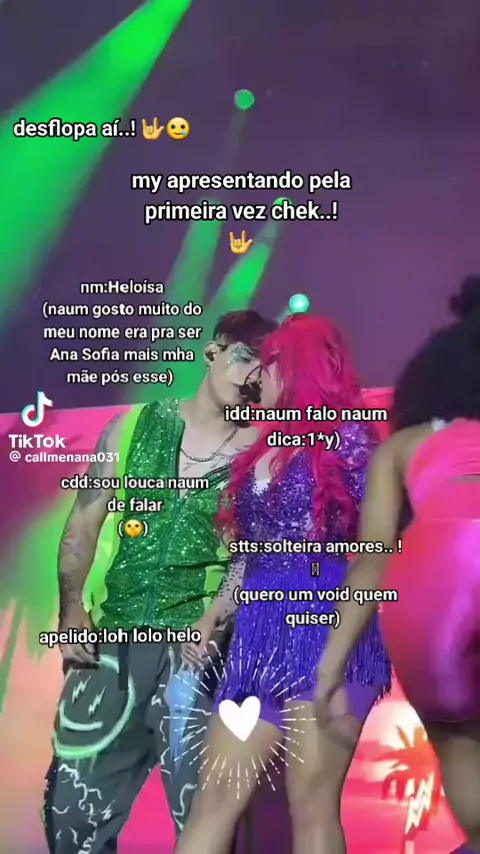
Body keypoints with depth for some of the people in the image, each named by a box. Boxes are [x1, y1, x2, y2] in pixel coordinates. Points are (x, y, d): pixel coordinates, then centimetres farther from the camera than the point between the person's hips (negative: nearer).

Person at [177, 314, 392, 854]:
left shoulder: (344, 437, 1)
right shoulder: (259, 453, 21)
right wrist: (212, 616, 16)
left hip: (325, 623, -6)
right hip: (260, 632, 7)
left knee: (312, 804, -6)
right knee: (216, 794, 2)